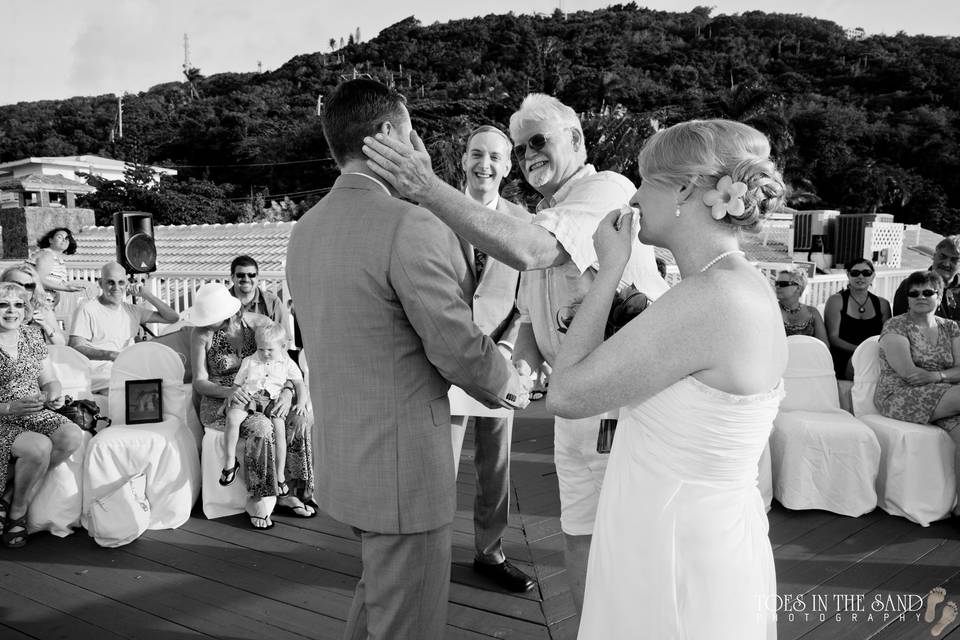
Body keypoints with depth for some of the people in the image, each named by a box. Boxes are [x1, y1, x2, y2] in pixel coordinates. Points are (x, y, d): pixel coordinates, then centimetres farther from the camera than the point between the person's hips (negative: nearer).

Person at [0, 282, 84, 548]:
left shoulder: (32, 336, 11)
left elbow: (48, 380, 17)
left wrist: (55, 393, -6)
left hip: (36, 414, 6)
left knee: (73, 436, -23)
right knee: (39, 446, -32)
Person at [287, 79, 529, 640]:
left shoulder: (305, 229, 6)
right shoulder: (410, 225, -21)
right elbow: (459, 347, -19)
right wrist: (508, 383, 1)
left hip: (340, 459, 9)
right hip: (403, 466, -8)